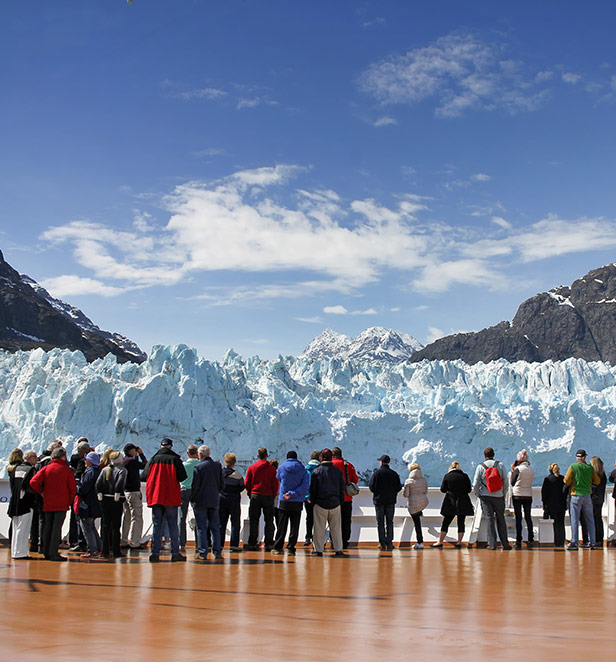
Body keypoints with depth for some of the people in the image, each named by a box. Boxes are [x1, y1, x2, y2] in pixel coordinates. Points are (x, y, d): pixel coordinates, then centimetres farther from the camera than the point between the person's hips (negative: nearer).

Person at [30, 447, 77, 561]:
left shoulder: (46, 468, 2)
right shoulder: (67, 470, -5)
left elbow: (33, 482, -8)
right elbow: (73, 488, -5)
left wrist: (41, 491, 8)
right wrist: (69, 501, 7)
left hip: (48, 503, 4)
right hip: (62, 504, -4)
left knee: (48, 527, 12)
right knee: (57, 527, -4)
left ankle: (46, 552, 17)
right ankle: (53, 553, -7)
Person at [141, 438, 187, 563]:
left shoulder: (153, 459, 4)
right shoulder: (175, 459, -3)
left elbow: (143, 477, 3)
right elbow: (182, 477, -8)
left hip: (155, 496, 2)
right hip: (171, 497, -2)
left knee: (156, 525, 6)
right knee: (173, 525, 3)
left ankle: (155, 553, 2)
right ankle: (175, 553, 2)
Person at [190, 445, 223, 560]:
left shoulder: (198, 467, -11)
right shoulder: (218, 466, 4)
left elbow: (195, 486, -11)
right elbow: (221, 484, 7)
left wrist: (192, 499, 2)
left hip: (201, 501, -4)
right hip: (214, 500, 4)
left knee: (201, 527, 1)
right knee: (215, 527, 9)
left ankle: (202, 553, 0)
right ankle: (217, 553, 8)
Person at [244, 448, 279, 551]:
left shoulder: (251, 468, 1)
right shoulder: (272, 469, -1)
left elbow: (247, 483, 2)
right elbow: (275, 484, -2)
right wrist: (273, 496, 10)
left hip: (255, 496, 1)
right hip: (268, 496, -1)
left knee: (254, 521, 6)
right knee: (269, 521, 5)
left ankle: (252, 544, 5)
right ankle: (269, 544, 1)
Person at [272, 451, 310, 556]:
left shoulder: (281, 467, -1)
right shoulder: (302, 469, -1)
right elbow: (306, 486, -10)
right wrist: (293, 494, -15)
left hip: (284, 501, 0)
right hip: (298, 502, 0)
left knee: (281, 526, 8)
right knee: (294, 526, 5)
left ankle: (278, 547, 11)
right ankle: (291, 548, 1)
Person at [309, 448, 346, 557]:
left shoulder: (316, 471, -3)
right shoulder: (338, 471, 4)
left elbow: (313, 489, -1)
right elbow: (343, 488, 8)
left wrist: (312, 502, 7)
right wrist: (341, 501, 15)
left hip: (320, 504, -2)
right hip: (335, 504, 2)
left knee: (319, 528, 3)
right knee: (336, 528, 7)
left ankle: (318, 550, 4)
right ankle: (338, 549, 5)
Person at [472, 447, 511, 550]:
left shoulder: (480, 467, -2)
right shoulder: (500, 465, 0)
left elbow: (475, 484, -5)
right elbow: (505, 481, 0)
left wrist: (479, 494, 10)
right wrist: (504, 494, 12)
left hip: (485, 496, -1)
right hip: (498, 496, 1)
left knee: (489, 520, 0)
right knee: (501, 519, 9)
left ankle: (492, 544, -4)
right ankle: (505, 544, 9)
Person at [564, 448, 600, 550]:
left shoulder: (573, 467, -6)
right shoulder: (590, 468, 2)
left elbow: (566, 481, -6)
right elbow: (597, 481, 10)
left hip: (576, 496, -2)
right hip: (587, 496, 2)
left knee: (575, 520, 0)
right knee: (590, 520, 9)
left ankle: (574, 543, -2)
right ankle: (593, 543, 12)